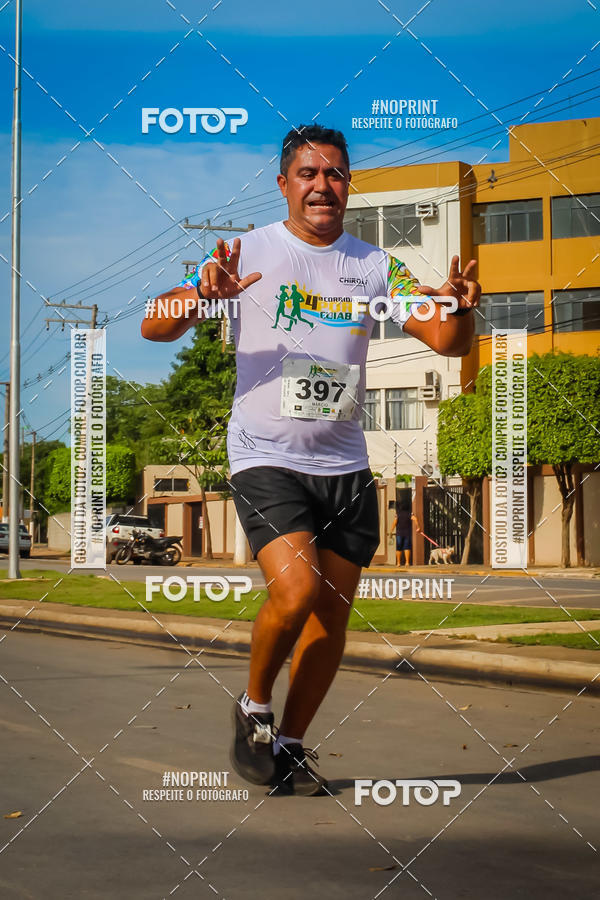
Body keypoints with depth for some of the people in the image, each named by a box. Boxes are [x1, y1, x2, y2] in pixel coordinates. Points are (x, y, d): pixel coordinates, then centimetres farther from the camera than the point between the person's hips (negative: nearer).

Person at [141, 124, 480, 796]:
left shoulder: (374, 266, 8)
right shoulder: (251, 251, 0)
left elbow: (448, 342, 4)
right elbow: (154, 327, -6)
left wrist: (458, 307, -19)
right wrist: (203, 294, -27)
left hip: (346, 467, 4)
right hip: (265, 459, -4)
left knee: (332, 614, 5)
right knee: (295, 593, -22)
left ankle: (289, 744, 23)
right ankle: (254, 707, 5)